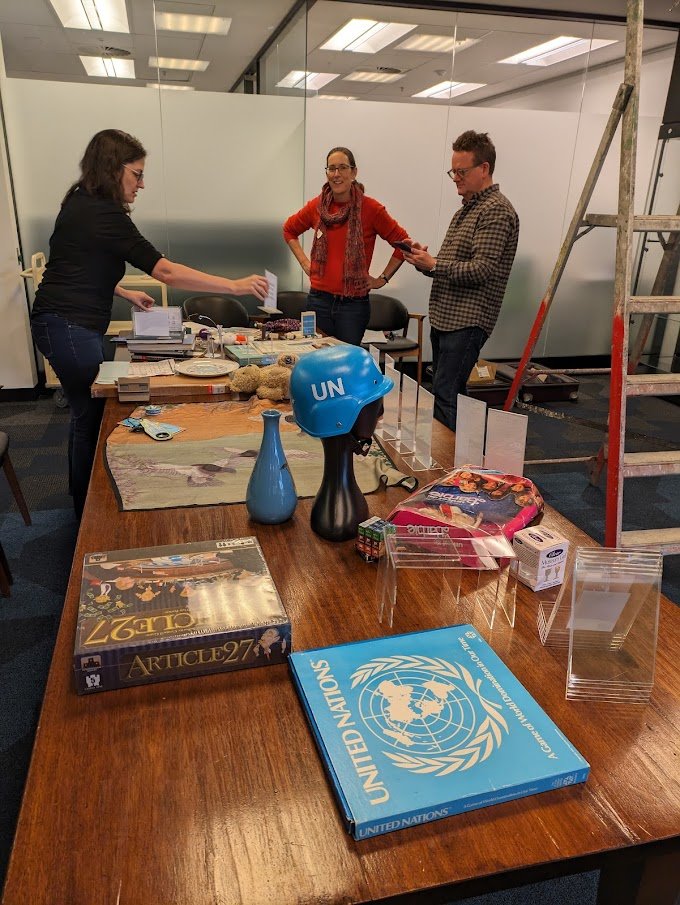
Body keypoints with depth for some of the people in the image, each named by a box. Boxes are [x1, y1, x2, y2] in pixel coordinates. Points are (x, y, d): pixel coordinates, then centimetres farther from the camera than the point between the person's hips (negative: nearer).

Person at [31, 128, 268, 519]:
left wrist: (126, 293, 19)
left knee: (89, 409, 16)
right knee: (91, 413, 0)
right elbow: (166, 271, -23)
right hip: (70, 328, -10)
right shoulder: (103, 214, -18)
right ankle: (89, 512, 14)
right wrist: (235, 286, -22)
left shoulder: (82, 205, 12)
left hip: (71, 324, 10)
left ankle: (85, 498, 30)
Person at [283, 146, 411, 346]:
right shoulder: (317, 206, 5)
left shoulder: (370, 208, -6)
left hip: (354, 304, -3)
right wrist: (304, 263, 12)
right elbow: (289, 230, 23)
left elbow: (402, 242, 0)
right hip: (319, 300, 3)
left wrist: (382, 279, -1)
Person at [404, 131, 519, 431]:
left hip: (467, 322, -10)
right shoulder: (466, 209, 20)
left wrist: (433, 265, -19)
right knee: (451, 394, 14)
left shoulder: (496, 211, -10)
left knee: (445, 397, -12)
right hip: (444, 317, 10)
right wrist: (426, 259, 4)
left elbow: (481, 270, -19)